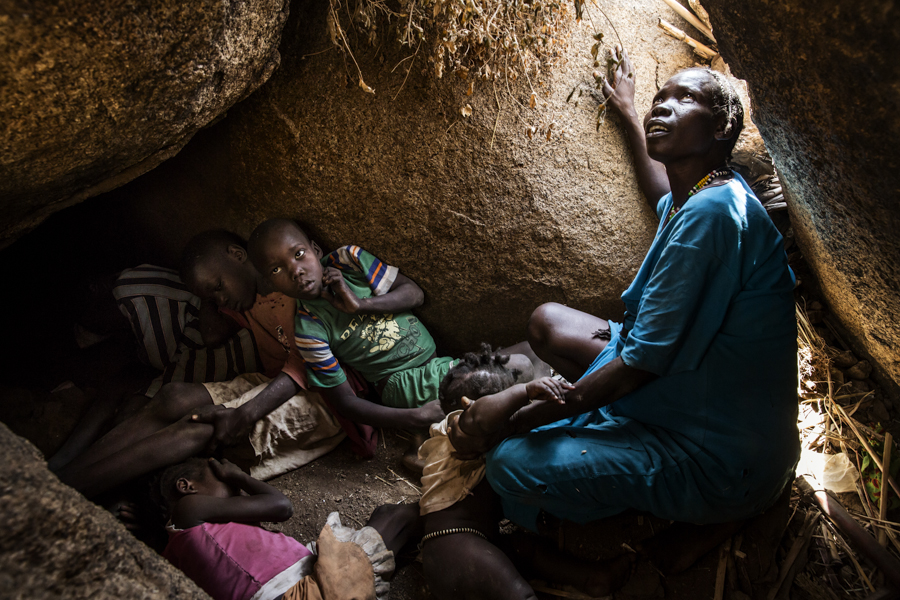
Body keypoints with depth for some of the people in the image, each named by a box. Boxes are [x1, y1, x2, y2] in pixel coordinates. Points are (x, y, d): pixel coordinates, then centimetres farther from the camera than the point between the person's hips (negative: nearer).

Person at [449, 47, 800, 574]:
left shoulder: (712, 213, -26)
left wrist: (506, 425, -21)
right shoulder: (692, 199, 4)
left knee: (510, 463, -21)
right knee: (548, 322, 13)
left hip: (726, 461, -10)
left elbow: (638, 367, -26)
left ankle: (712, 516, 0)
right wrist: (628, 113, 42)